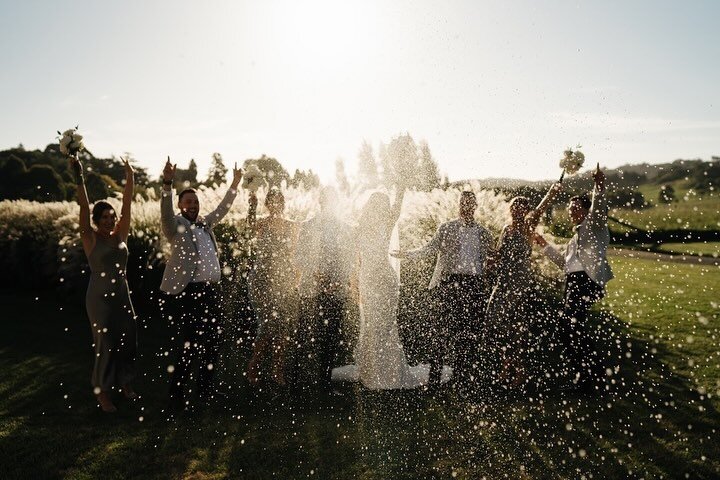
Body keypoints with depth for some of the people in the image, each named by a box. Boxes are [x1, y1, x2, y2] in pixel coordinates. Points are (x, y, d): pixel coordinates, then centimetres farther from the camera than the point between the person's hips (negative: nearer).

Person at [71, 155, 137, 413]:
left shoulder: (120, 235, 3)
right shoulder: (91, 239, -7)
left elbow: (127, 203, -2)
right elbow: (84, 206, -15)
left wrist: (130, 177, -6)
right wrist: (78, 175, -21)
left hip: (122, 295, 4)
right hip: (99, 297, -4)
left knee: (128, 339, 8)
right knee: (106, 343, -3)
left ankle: (125, 384, 27)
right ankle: (102, 392, 14)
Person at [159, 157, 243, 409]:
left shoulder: (204, 224, 17)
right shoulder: (176, 225, -2)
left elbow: (222, 209, 26)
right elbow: (166, 213, -22)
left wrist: (235, 184, 22)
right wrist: (167, 184, -35)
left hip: (211, 290, 7)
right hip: (187, 291, -7)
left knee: (211, 342, 11)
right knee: (191, 345, -7)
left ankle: (205, 389, 25)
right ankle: (176, 393, 7)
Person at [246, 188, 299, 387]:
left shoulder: (292, 227, 12)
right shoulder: (261, 225, 0)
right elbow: (251, 222, -25)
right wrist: (253, 204, -44)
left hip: (286, 280, 4)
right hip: (262, 279, -4)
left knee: (286, 325, 0)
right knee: (267, 324, -11)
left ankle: (277, 369, 14)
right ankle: (254, 368, 8)